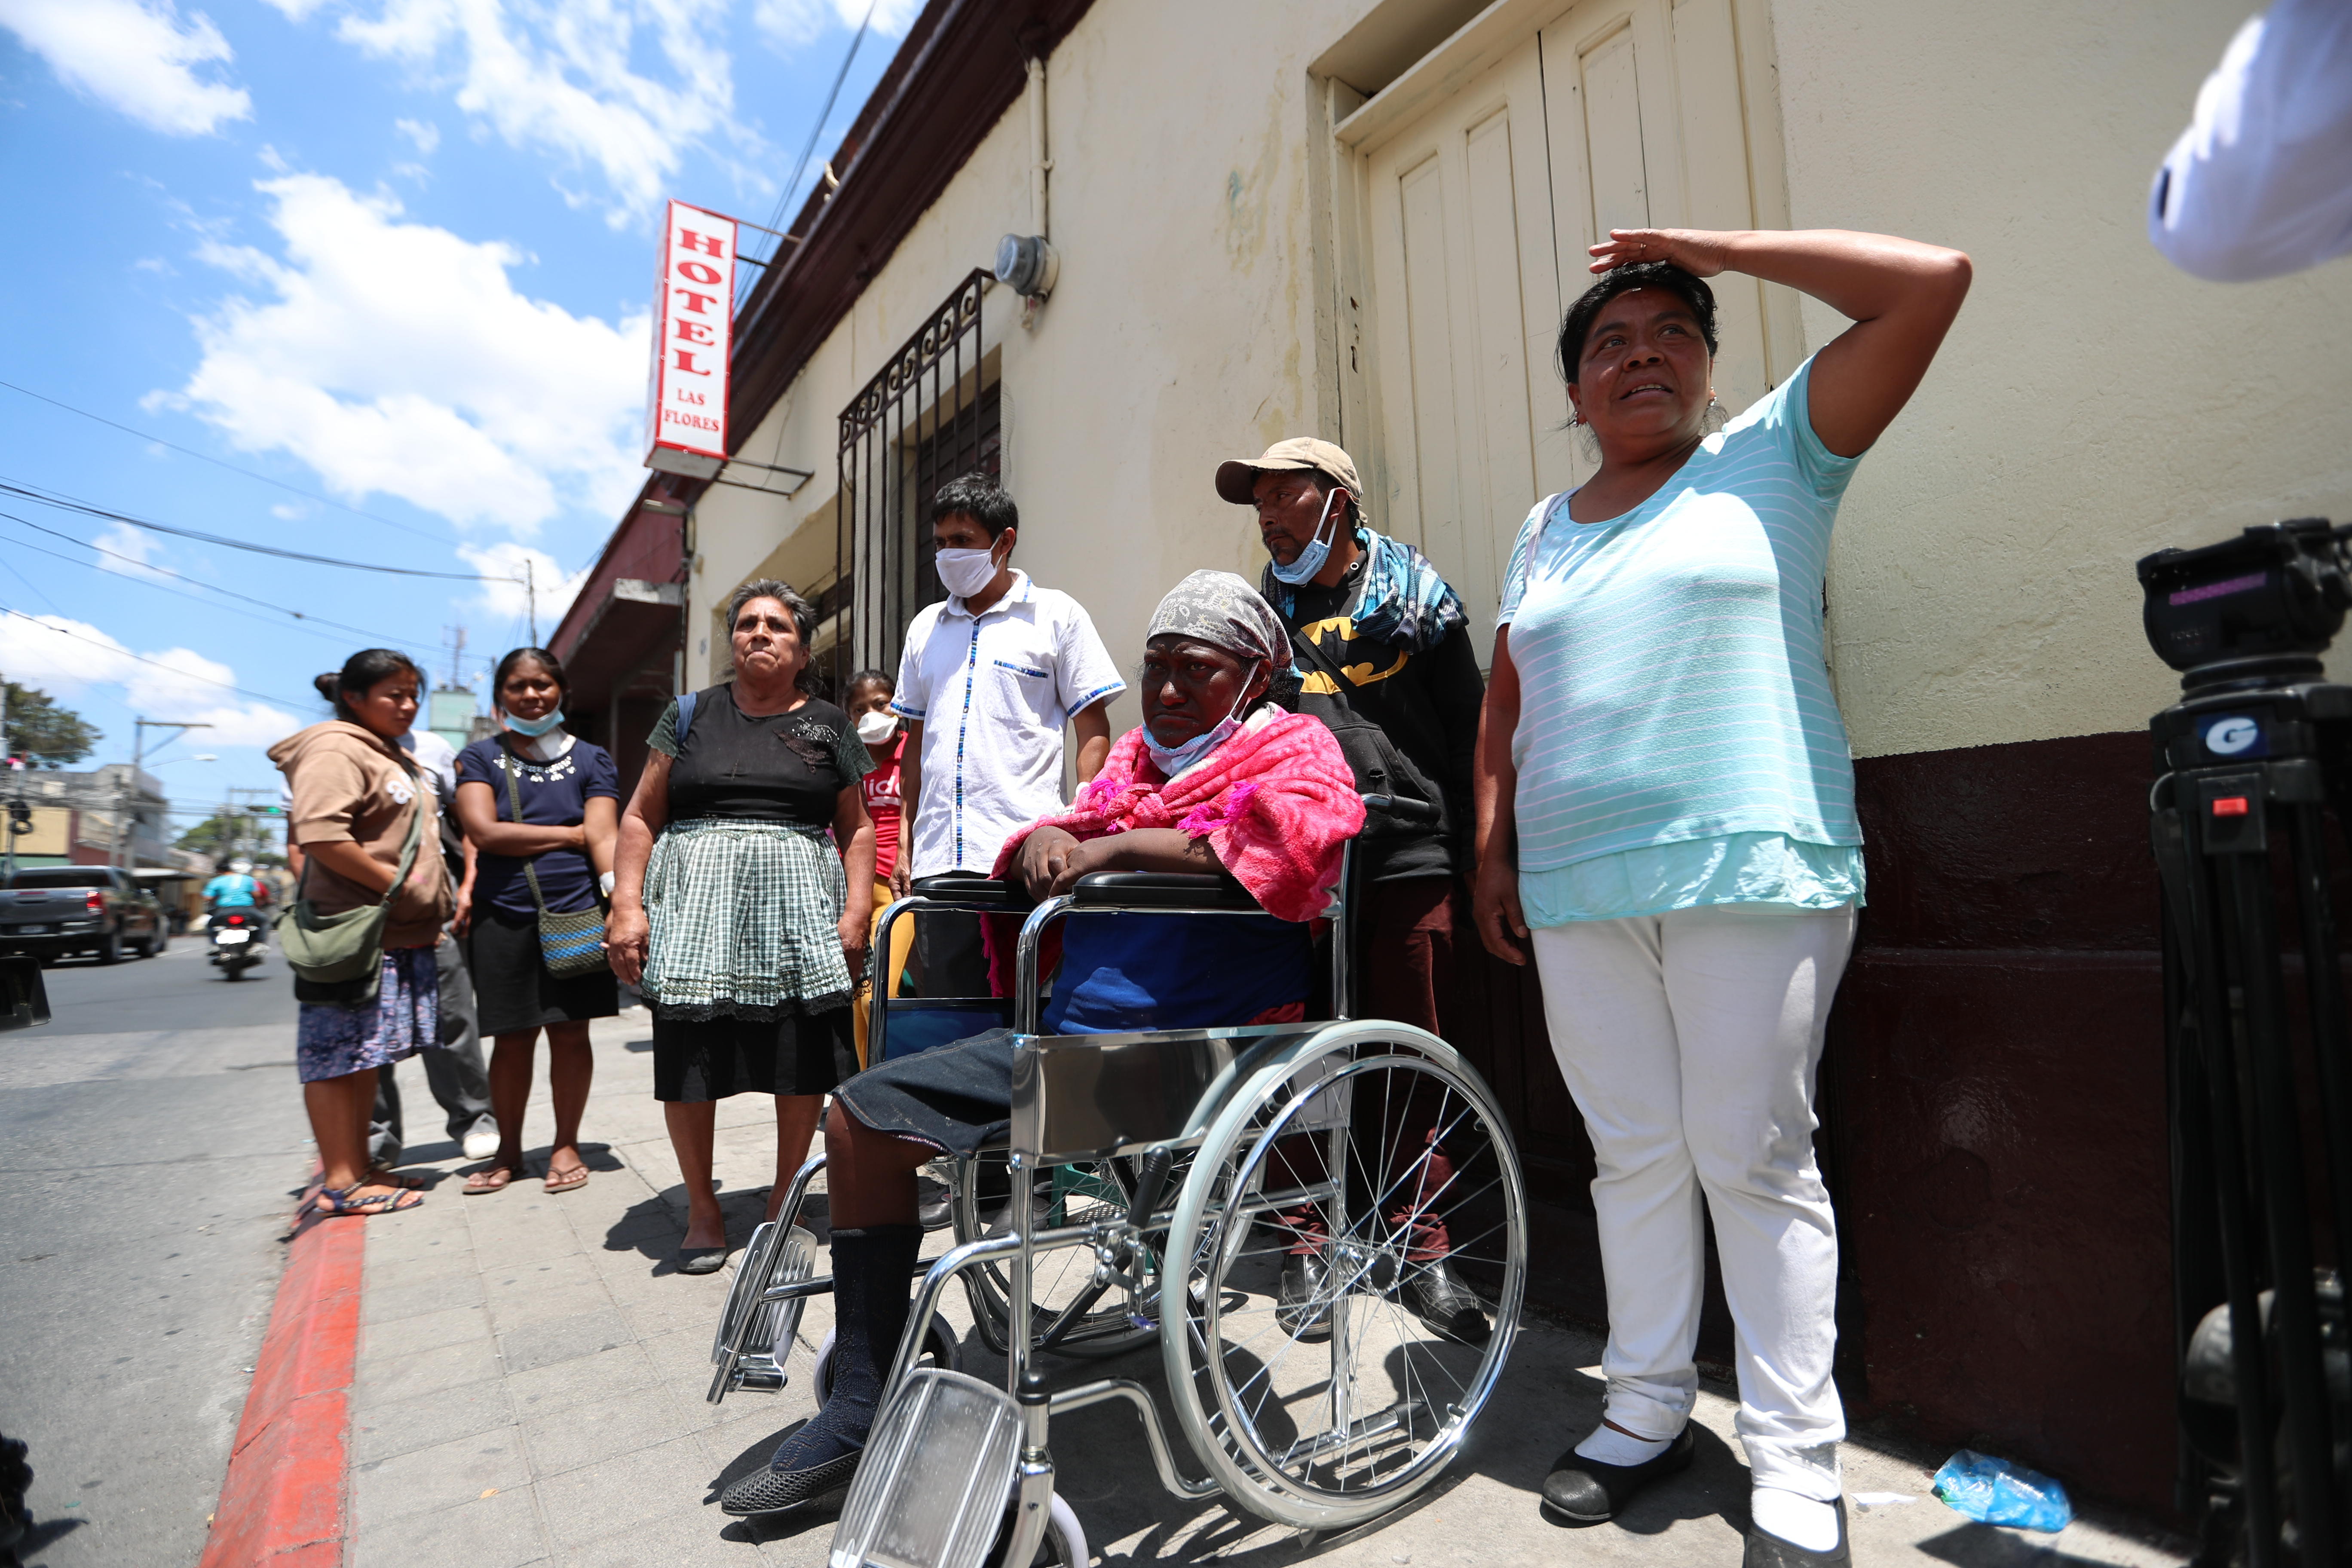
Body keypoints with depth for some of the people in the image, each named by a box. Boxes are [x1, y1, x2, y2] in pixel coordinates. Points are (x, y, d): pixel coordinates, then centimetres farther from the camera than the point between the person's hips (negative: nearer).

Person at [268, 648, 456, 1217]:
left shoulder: (393, 756, 22)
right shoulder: (337, 751, -10)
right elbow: (320, 835, -23)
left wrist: (434, 904, 19)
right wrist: (397, 885, -18)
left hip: (401, 935, 10)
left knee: (365, 1058, 14)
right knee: (338, 1056, -3)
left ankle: (359, 1168, 22)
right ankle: (341, 1182, 3)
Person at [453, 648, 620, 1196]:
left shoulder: (591, 760, 6)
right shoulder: (479, 757, 8)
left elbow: (604, 836, -5)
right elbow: (484, 831, -5)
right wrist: (571, 834, -4)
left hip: (575, 914, 0)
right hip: (503, 916, 1)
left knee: (570, 1032, 5)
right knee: (512, 1039, 8)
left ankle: (566, 1145, 22)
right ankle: (508, 1150, 27)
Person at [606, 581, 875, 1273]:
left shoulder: (828, 725, 11)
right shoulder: (691, 716, 12)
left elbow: (857, 828, 9)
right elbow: (641, 817, 9)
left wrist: (857, 910, -2)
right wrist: (627, 904, -2)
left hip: (799, 903, 0)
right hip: (696, 897, 0)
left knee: (804, 1058, -1)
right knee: (689, 1059, 0)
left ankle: (784, 1201, 19)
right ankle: (701, 1209, 19)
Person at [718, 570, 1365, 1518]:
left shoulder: (1295, 746, 2)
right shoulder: (1136, 755, 24)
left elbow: (1289, 834, -20)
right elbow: (1075, 827, 23)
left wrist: (1111, 848, -17)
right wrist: (1045, 841, -3)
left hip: (1183, 1048, -8)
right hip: (1067, 1030, 9)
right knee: (861, 1114, 6)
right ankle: (857, 1415, 17)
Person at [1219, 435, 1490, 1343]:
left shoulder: (1414, 591, 7)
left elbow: (1468, 729, 6)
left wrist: (1473, 854, 1)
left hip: (1409, 858, -1)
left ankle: (1426, 1250, 20)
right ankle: (1306, 1246, 21)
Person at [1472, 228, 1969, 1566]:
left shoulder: (1772, 458, 8)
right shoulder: (1545, 529, 18)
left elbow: (1931, 282, 1)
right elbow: (1504, 708, 19)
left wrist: (1723, 248, 5)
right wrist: (1493, 851, 12)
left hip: (1751, 878, -4)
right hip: (1576, 894, 4)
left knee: (1752, 1161, 1)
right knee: (1634, 1154, 11)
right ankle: (1648, 1412, 27)